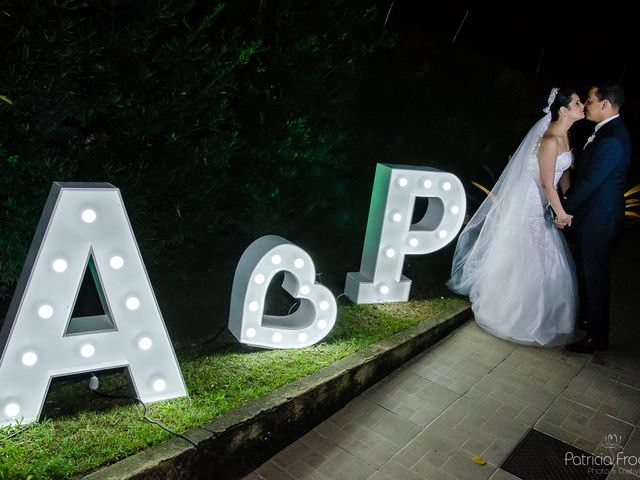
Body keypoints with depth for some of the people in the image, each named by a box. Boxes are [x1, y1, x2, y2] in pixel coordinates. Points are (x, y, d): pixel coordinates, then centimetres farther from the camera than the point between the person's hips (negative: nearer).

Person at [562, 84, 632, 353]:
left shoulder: (611, 140, -25)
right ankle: (585, 316, 41)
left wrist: (565, 210, -13)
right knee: (585, 269, 22)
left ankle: (597, 337, 16)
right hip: (593, 213, 10)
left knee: (594, 274, 2)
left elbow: (589, 182, -23)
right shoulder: (610, 130, 7)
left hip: (598, 219, -10)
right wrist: (568, 204, 10)